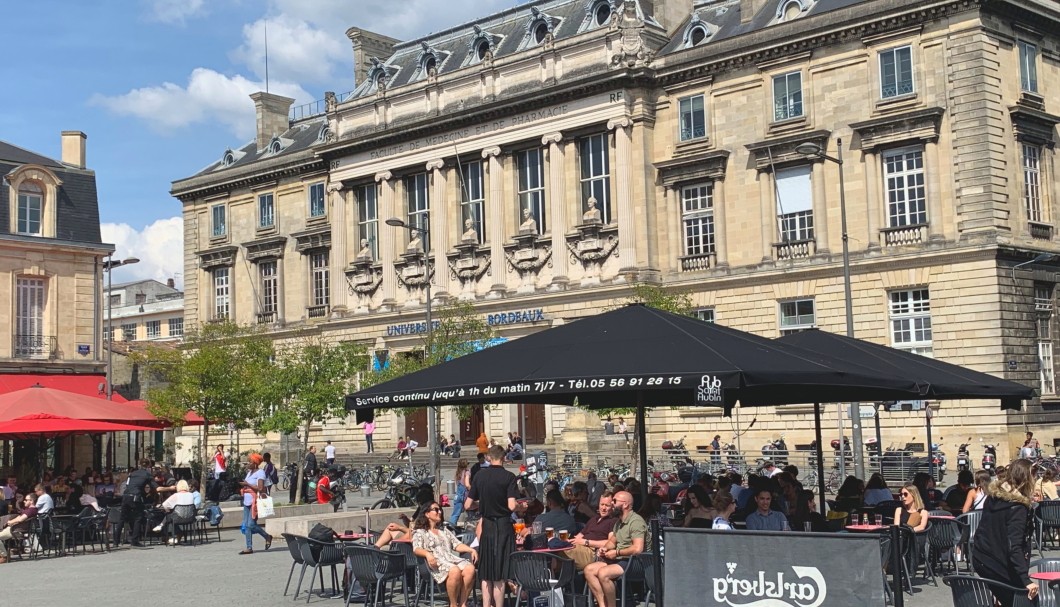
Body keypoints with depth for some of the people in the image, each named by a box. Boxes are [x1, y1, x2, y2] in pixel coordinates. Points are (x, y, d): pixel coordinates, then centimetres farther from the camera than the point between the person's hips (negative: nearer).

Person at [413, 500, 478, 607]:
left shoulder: (444, 531, 31)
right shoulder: (420, 532, 13)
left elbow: (457, 545, 22)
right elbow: (416, 549, -4)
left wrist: (472, 550, 4)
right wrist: (427, 554, -26)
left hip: (452, 558, 5)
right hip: (437, 562, -5)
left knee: (470, 568, -28)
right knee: (455, 571, -37)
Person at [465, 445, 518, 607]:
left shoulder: (479, 475, 1)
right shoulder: (508, 477, -10)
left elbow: (467, 505, 2)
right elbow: (512, 506, -18)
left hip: (487, 525, 4)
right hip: (503, 526, -4)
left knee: (486, 574, 14)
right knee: (499, 576, 0)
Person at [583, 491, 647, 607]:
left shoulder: (636, 521, -14)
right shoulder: (619, 521, 17)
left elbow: (638, 548, -25)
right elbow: (612, 541, 29)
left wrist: (616, 552, -15)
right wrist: (605, 548, 5)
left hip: (632, 561, -10)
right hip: (619, 559, 10)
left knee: (603, 573, -29)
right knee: (589, 569, -4)